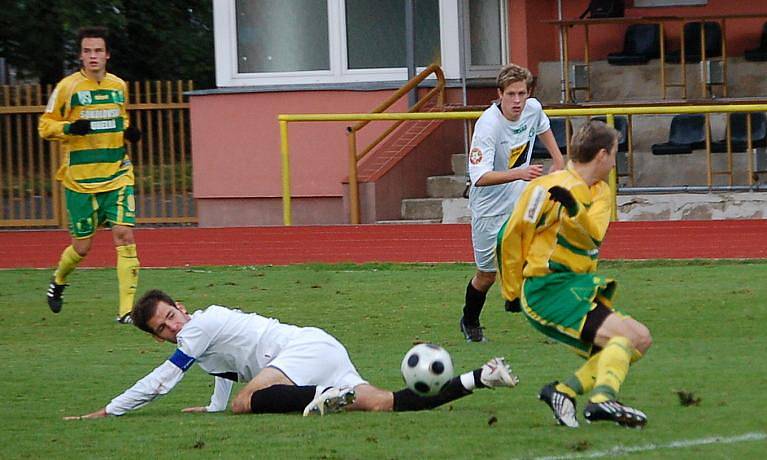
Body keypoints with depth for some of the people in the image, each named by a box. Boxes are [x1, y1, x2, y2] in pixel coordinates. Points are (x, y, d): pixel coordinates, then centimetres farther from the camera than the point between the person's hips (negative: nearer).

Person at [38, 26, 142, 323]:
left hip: (117, 175, 3)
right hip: (80, 179, -3)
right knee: (82, 246, 3)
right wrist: (70, 128, -21)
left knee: (125, 235, -13)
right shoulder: (67, 87, -5)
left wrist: (129, 132, 3)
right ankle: (58, 281, 37)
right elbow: (44, 127, -2)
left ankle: (126, 309, -12)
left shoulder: (119, 86, 7)